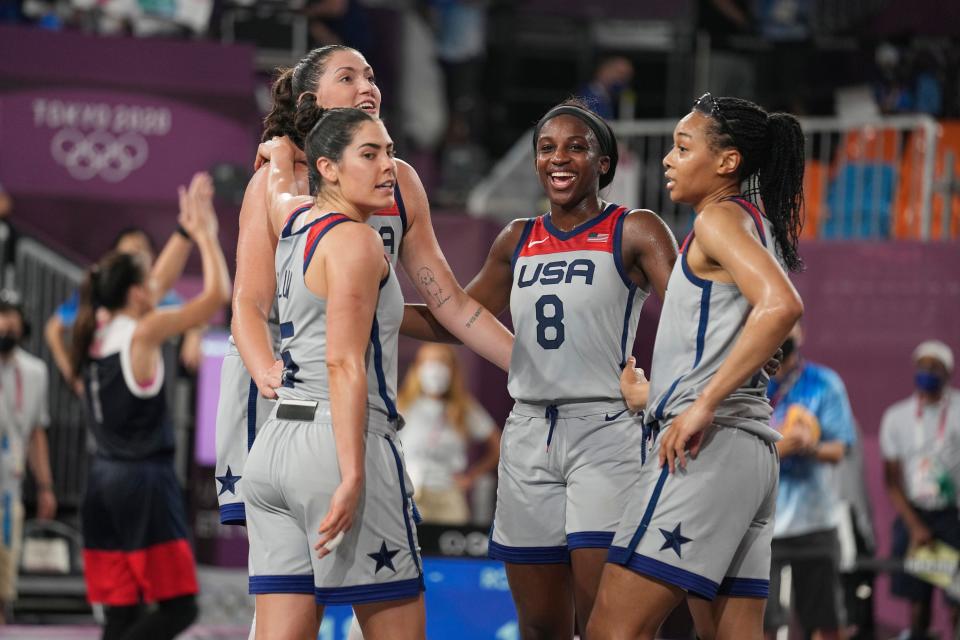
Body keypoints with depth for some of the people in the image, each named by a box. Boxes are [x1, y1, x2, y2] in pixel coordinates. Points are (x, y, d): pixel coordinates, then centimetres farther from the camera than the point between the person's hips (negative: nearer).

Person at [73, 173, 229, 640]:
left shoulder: (97, 333, 11)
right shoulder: (143, 333, -11)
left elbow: (160, 289, 26)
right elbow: (218, 294, -13)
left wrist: (188, 232, 25)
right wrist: (206, 234, -2)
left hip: (105, 481, 8)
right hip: (145, 481, -8)